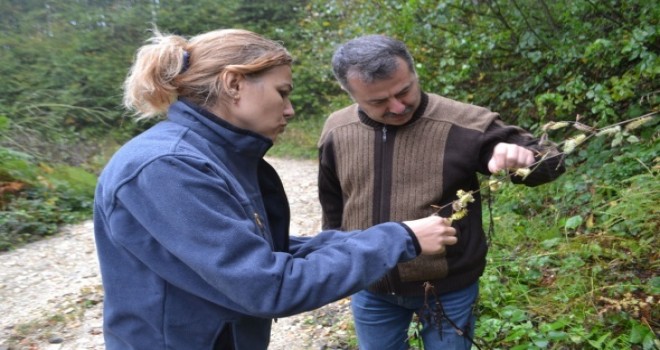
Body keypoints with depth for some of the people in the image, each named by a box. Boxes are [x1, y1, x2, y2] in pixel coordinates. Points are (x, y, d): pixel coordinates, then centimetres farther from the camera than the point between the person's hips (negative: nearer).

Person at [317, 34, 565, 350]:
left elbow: (548, 162, -12)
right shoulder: (336, 131, -6)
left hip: (448, 291, -3)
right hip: (370, 292, 4)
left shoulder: (462, 123, -18)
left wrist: (522, 155, -35)